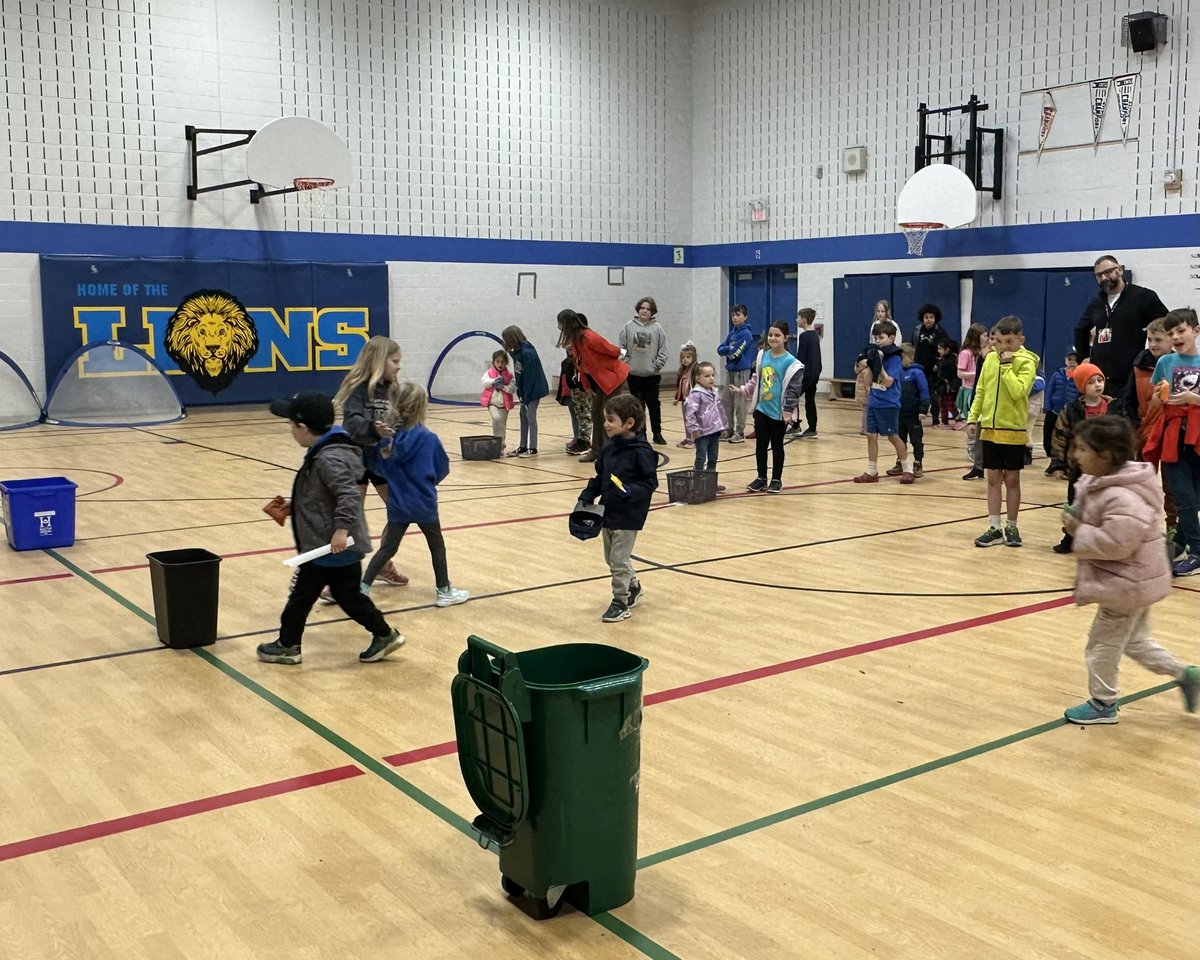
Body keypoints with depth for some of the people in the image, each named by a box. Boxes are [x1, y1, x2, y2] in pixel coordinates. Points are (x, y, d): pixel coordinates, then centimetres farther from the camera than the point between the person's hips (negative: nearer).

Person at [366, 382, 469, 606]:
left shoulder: (388, 437, -6)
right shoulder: (427, 438, -17)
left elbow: (385, 467, 7)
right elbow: (443, 469, -5)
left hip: (397, 503, 4)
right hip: (423, 503, -4)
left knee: (388, 547, 13)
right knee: (437, 547, 13)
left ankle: (362, 588, 8)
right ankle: (444, 592, 21)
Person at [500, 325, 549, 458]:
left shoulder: (527, 352, -22)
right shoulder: (516, 351, 4)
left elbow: (530, 376, -21)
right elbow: (519, 374, 7)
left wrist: (526, 397, -19)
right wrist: (520, 393, 1)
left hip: (534, 389, -9)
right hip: (525, 389, 9)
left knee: (530, 416, -6)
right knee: (523, 416, 12)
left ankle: (533, 448, 1)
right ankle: (523, 447, 19)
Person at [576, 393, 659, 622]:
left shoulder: (641, 451, -17)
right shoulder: (609, 448, 5)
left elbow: (651, 482, -16)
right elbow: (599, 478, 14)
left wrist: (631, 491, -30)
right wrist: (586, 498, 5)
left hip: (628, 516, -8)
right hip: (608, 511, 8)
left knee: (619, 559, -2)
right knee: (611, 558, 18)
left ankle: (621, 601, 12)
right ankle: (633, 588, 39)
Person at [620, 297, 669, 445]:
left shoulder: (657, 328, -1)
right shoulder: (629, 327, 1)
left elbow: (663, 351, 0)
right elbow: (621, 347, 3)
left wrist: (657, 366, -9)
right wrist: (627, 362, -7)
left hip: (652, 374, -1)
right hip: (634, 373, 1)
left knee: (654, 404, 3)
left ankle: (657, 433, 12)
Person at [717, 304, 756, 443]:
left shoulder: (746, 333, -10)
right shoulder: (731, 333, 12)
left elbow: (735, 352, -17)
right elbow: (720, 349, 6)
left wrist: (727, 350, 0)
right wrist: (730, 348, -9)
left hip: (741, 371, -7)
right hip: (730, 370, 7)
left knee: (739, 403, -3)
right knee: (727, 402, 11)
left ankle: (740, 432, 3)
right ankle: (729, 429, 21)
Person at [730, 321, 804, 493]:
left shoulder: (790, 362, -13)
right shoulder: (762, 356, 4)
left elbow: (793, 389, -14)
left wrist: (788, 410, -19)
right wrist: (742, 390, 8)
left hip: (778, 412, -5)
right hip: (761, 409, 5)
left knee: (776, 446, 7)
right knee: (760, 445, 10)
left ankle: (776, 480, 19)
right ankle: (761, 478, 22)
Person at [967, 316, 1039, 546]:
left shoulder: (1026, 362, -9)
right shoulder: (990, 358, 6)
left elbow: (1018, 391, -23)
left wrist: (1007, 365, -20)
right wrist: (973, 418, 7)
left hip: (1013, 430, -4)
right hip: (990, 428, 4)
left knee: (1012, 479, 6)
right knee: (993, 479, 7)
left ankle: (1011, 527, 17)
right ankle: (994, 528, 13)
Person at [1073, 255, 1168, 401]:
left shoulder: (1143, 297, -2)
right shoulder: (1096, 302, 16)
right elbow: (1080, 330, 32)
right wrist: (1084, 357, 20)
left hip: (1130, 379, -5)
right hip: (1098, 377, 5)